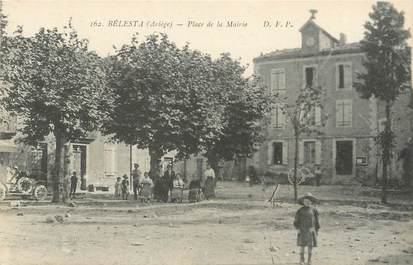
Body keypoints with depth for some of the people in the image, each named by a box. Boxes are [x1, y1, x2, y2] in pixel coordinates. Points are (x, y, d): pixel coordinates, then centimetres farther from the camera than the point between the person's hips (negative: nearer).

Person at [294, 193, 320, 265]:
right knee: (302, 244, 1)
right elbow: (296, 220, 3)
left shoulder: (314, 210, 1)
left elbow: (316, 220, 6)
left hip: (311, 230, 0)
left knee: (310, 245, 1)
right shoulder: (300, 210, 1)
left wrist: (317, 230, 4)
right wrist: (297, 229, -7)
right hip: (302, 230, 0)